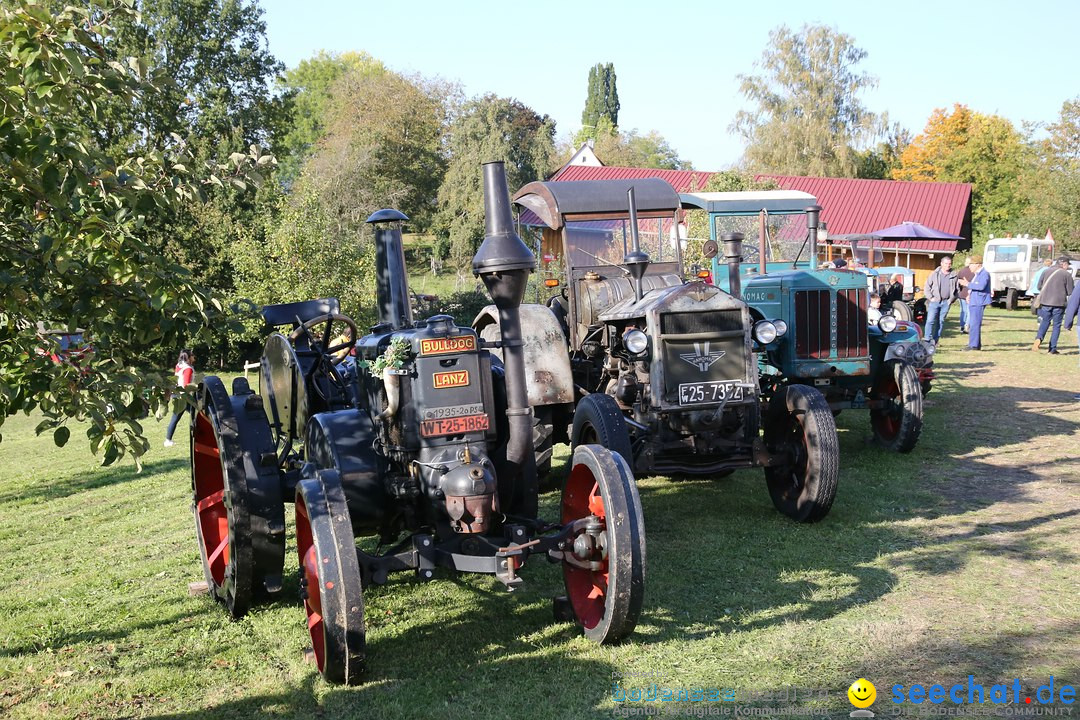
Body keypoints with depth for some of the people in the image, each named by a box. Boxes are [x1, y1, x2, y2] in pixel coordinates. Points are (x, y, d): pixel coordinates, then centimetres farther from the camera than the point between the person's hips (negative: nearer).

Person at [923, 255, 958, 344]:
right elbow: (927, 287, 6)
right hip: (934, 301, -2)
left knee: (941, 321, 5)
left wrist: (952, 299, 3)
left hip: (946, 302, 2)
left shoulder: (954, 276, 7)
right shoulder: (934, 274, 4)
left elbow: (957, 289, 14)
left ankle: (935, 340, 12)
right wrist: (930, 298, -4)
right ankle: (927, 339, -10)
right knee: (930, 320, -10)